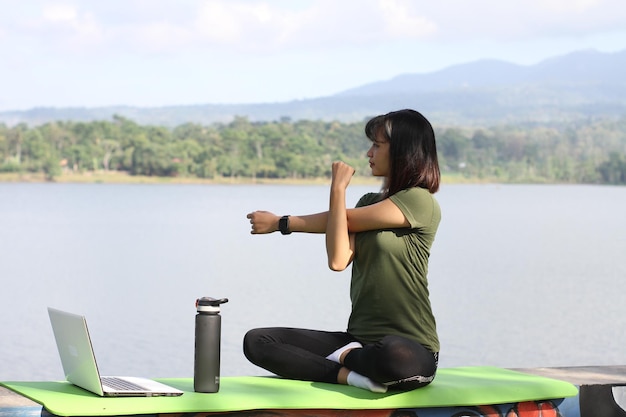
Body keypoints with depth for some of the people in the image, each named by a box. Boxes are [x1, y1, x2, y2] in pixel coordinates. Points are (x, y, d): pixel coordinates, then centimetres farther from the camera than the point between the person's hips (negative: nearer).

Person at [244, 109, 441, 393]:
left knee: (395, 358, -44)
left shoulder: (420, 202, -8)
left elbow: (348, 220, -7)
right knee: (256, 341, -7)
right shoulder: (369, 202, 16)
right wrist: (338, 188, -2)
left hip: (411, 348, -6)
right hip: (359, 337, 6)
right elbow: (338, 260, -1)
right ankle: (347, 374, -20)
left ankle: (346, 358, -10)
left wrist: (280, 223, 5)